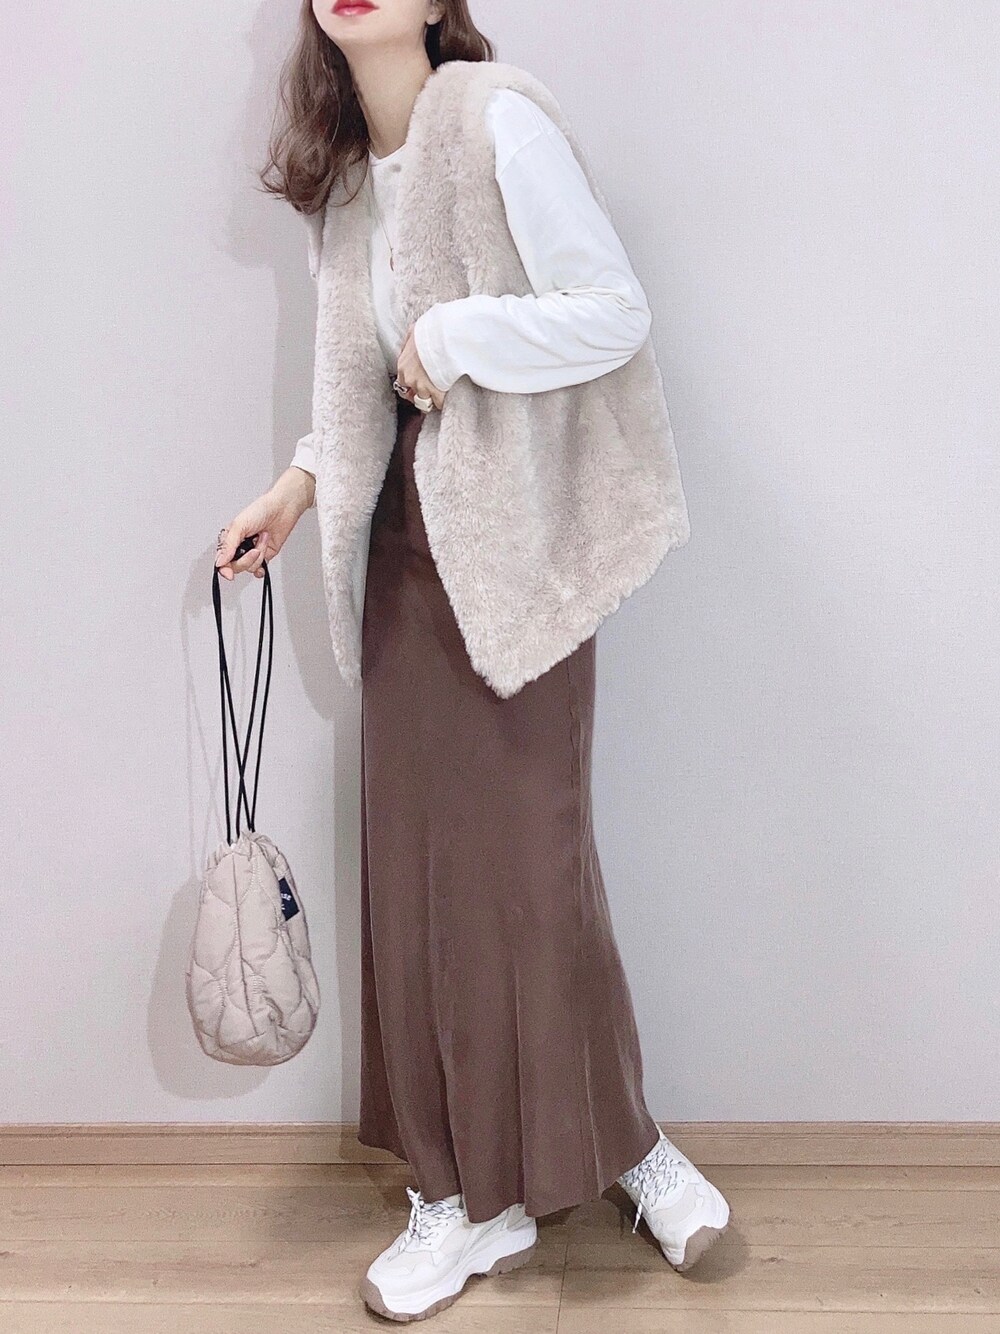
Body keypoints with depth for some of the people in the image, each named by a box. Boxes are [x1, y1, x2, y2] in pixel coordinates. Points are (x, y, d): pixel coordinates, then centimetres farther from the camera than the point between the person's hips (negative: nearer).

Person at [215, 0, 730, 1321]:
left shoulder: (500, 117, -9)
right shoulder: (344, 175, 14)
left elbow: (615, 313, -15)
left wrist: (453, 336, -15)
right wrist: (303, 482, 4)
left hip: (515, 545, -7)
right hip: (407, 542, 7)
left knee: (525, 861, -1)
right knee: (415, 866, 5)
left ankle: (620, 1144, 24)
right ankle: (472, 1194, 19)